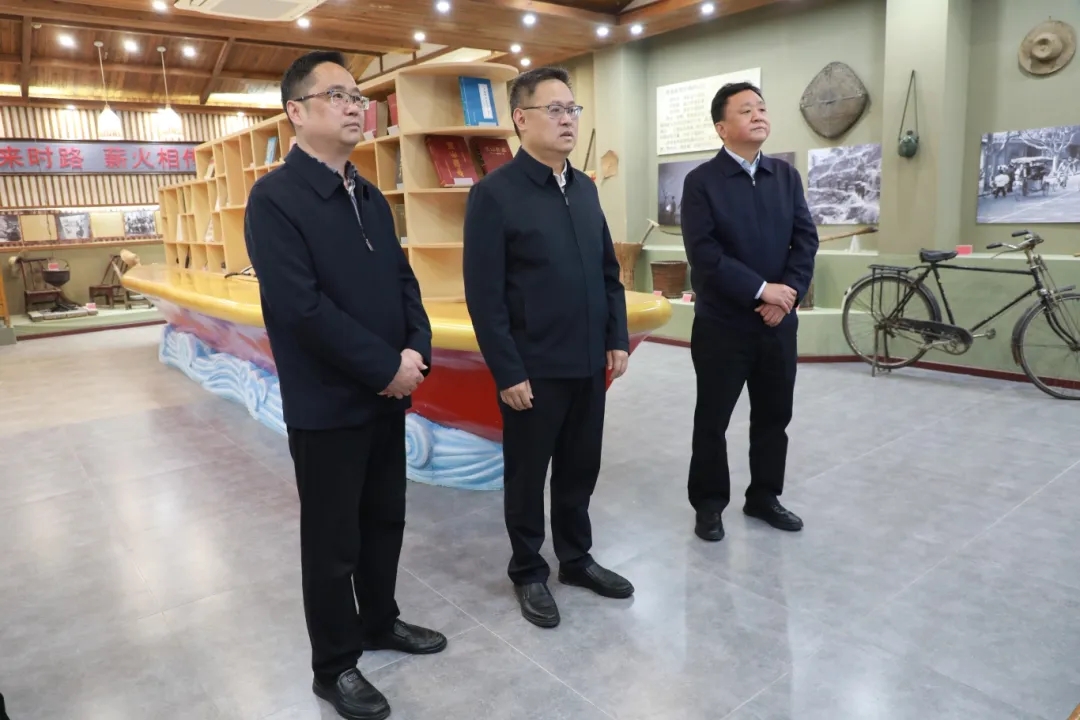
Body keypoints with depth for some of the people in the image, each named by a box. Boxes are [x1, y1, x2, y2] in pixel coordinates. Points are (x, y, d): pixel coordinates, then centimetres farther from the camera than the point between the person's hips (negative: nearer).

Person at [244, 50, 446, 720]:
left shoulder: (371, 197, 12)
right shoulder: (274, 198, -13)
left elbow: (403, 280, 10)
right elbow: (301, 306, -21)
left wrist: (416, 349, -8)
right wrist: (387, 367, -18)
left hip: (388, 394, 7)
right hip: (327, 405, -7)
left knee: (386, 520, 18)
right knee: (333, 539, 8)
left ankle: (379, 621, 41)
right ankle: (335, 666, 28)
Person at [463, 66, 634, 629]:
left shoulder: (585, 188, 10)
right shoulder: (494, 194, -11)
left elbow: (608, 272, 15)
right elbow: (483, 296, -14)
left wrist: (617, 340, 9)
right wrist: (508, 372, -15)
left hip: (588, 364, 6)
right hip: (533, 370, -6)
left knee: (580, 469, 18)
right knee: (527, 475, 11)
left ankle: (576, 559, 37)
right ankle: (528, 573, 30)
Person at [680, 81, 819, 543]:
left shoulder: (786, 176, 9)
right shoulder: (701, 181, -7)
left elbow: (806, 239, 4)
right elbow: (704, 255, -16)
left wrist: (788, 295, -10)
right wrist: (761, 290, -18)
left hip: (779, 322, 5)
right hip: (722, 324, -5)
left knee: (774, 416, 13)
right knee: (712, 420, 6)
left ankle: (764, 496, 32)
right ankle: (709, 504, 22)